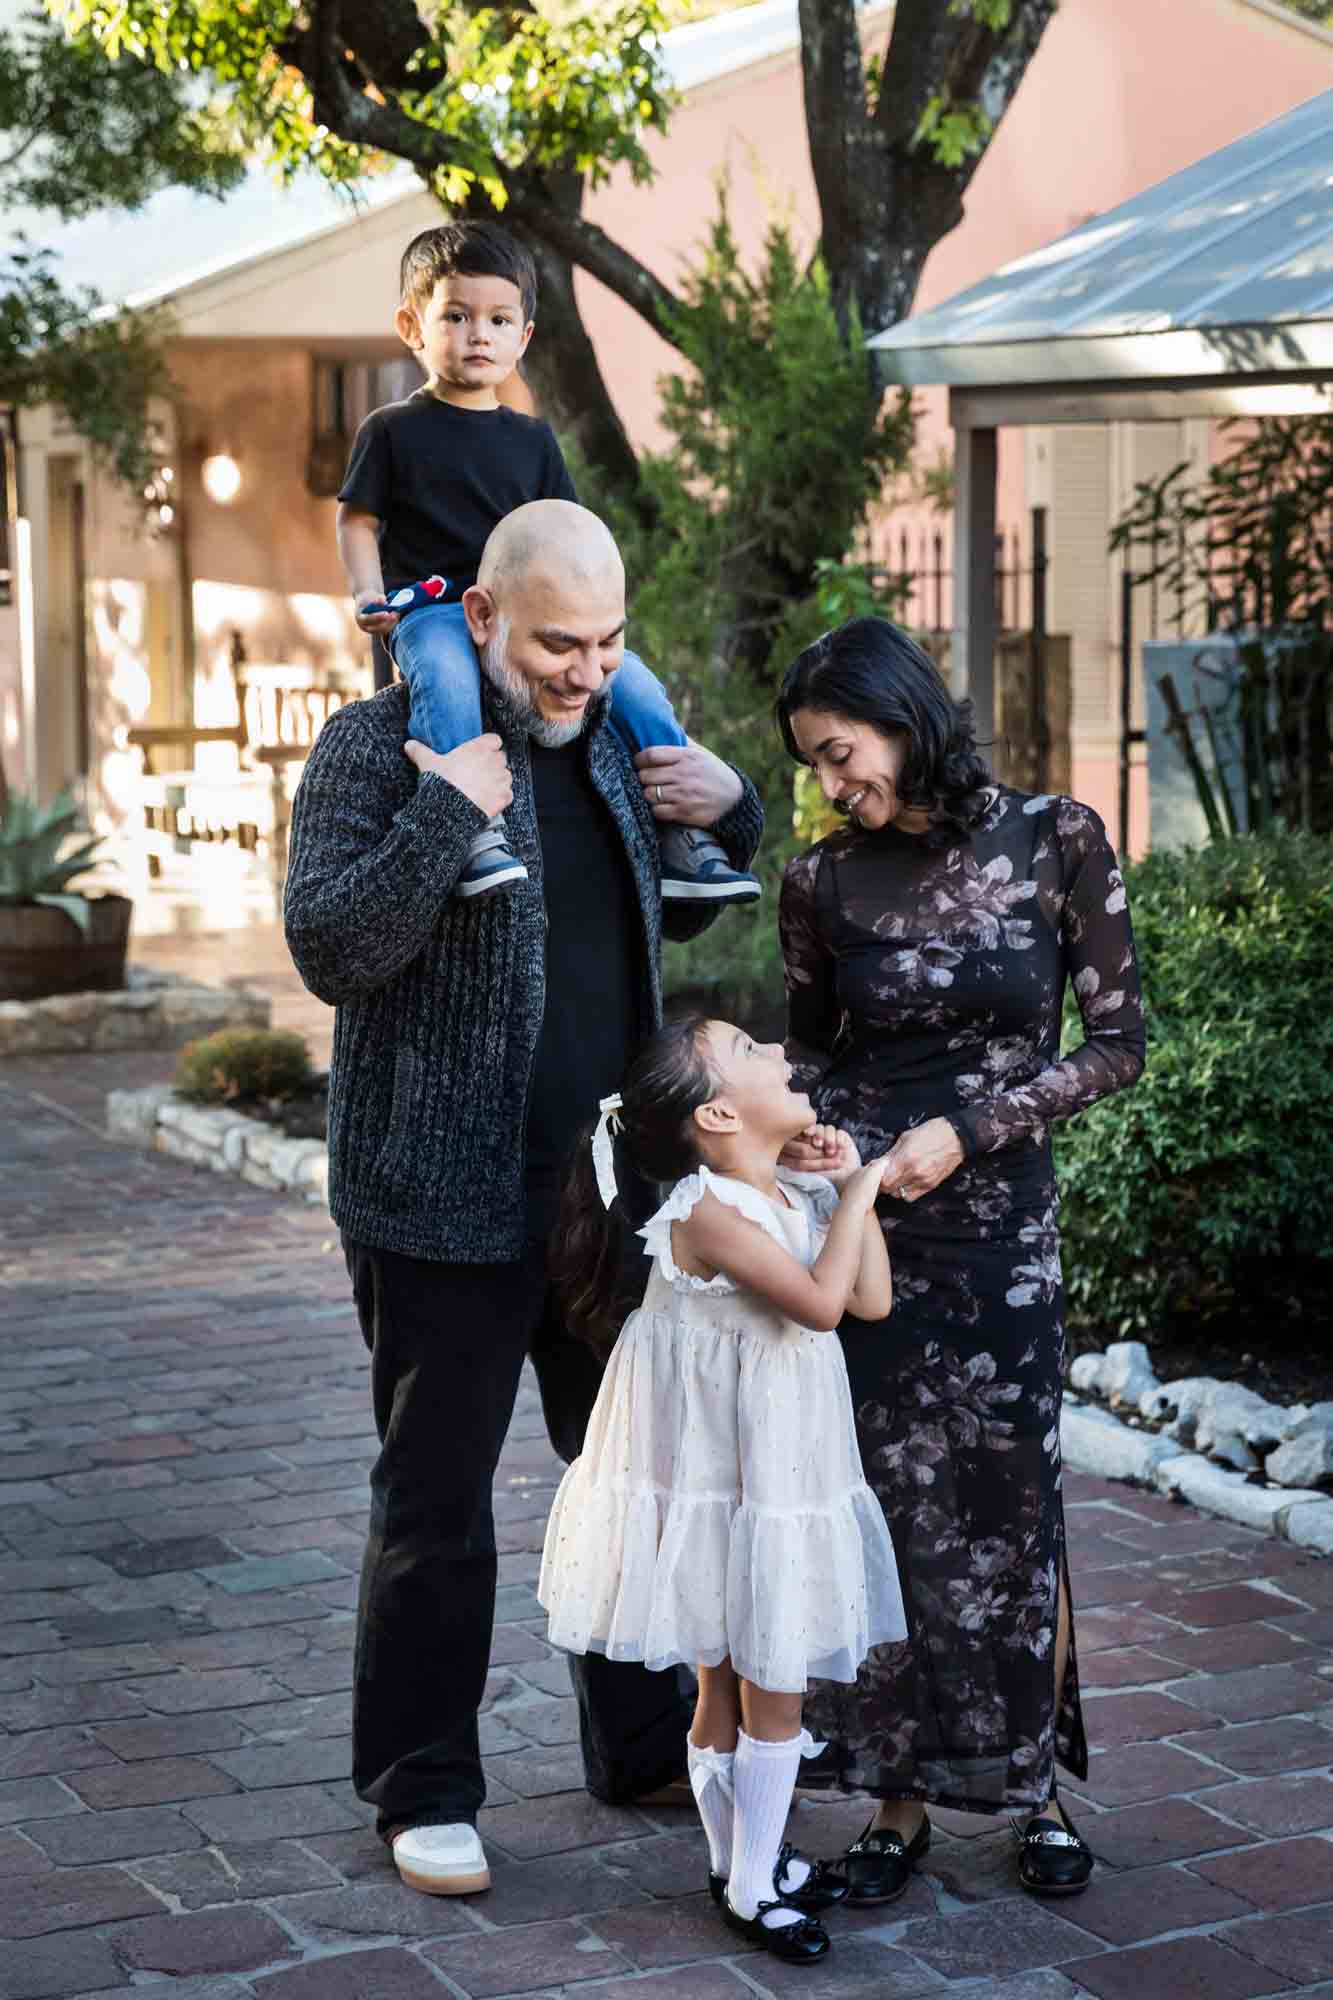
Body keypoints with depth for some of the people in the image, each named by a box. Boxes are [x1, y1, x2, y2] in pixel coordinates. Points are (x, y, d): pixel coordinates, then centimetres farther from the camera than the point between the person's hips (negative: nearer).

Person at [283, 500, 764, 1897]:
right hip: (447, 1201, -6)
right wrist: (444, 820, -29)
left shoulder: (607, 738, 9)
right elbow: (328, 952, -19)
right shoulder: (376, 747, -11)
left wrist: (727, 816, 4)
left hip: (608, 1191, 7)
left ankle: (643, 1747, 33)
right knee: (436, 1502, 5)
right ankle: (422, 1790, 20)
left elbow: (670, 919, 22)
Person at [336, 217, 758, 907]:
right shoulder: (392, 430, 8)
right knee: (446, 678, -39)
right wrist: (369, 597, -9)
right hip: (432, 610, -4)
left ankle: (683, 840, -9)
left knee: (632, 679, -12)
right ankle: (479, 831, -48)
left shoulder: (532, 439, 19)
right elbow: (357, 520, 7)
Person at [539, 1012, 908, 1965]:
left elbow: (872, 1299, 1)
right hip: (722, 1490, -8)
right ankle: (747, 1889, 17)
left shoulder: (799, 1198, 4)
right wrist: (855, 1195, -19)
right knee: (738, 1691, 4)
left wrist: (853, 1186, 0)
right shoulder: (709, 1211, -22)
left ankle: (751, 1860, 31)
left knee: (766, 1687, 17)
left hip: (787, 1479, 8)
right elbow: (818, 1302, -31)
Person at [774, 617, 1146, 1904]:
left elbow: (1117, 1043, -3)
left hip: (1000, 1219, -1)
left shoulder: (1053, 842, -5)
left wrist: (968, 1130, -12)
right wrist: (807, 1128, -9)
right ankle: (899, 1796, 17)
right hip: (860, 1221, 2)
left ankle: (1031, 1784, 23)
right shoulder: (824, 881, 2)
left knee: (1011, 1507, 5)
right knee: (881, 1509, 4)